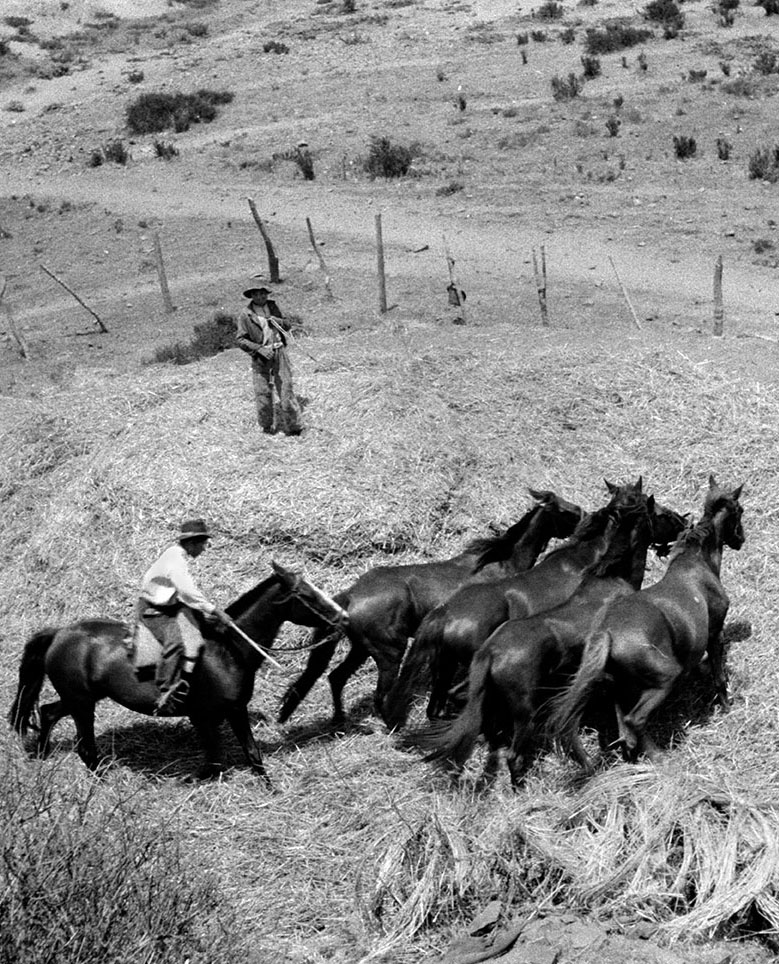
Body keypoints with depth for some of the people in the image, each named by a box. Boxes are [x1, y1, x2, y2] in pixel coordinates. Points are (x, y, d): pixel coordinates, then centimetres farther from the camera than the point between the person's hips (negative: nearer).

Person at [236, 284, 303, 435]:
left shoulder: (272, 306, 9)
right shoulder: (246, 315, -6)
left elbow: (287, 327, 19)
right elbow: (240, 339, -7)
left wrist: (279, 322, -4)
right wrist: (260, 349, -17)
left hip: (279, 352, 3)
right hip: (260, 357, -3)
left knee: (286, 387, -1)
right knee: (262, 391, 1)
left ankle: (292, 426, 6)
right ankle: (266, 426, 18)